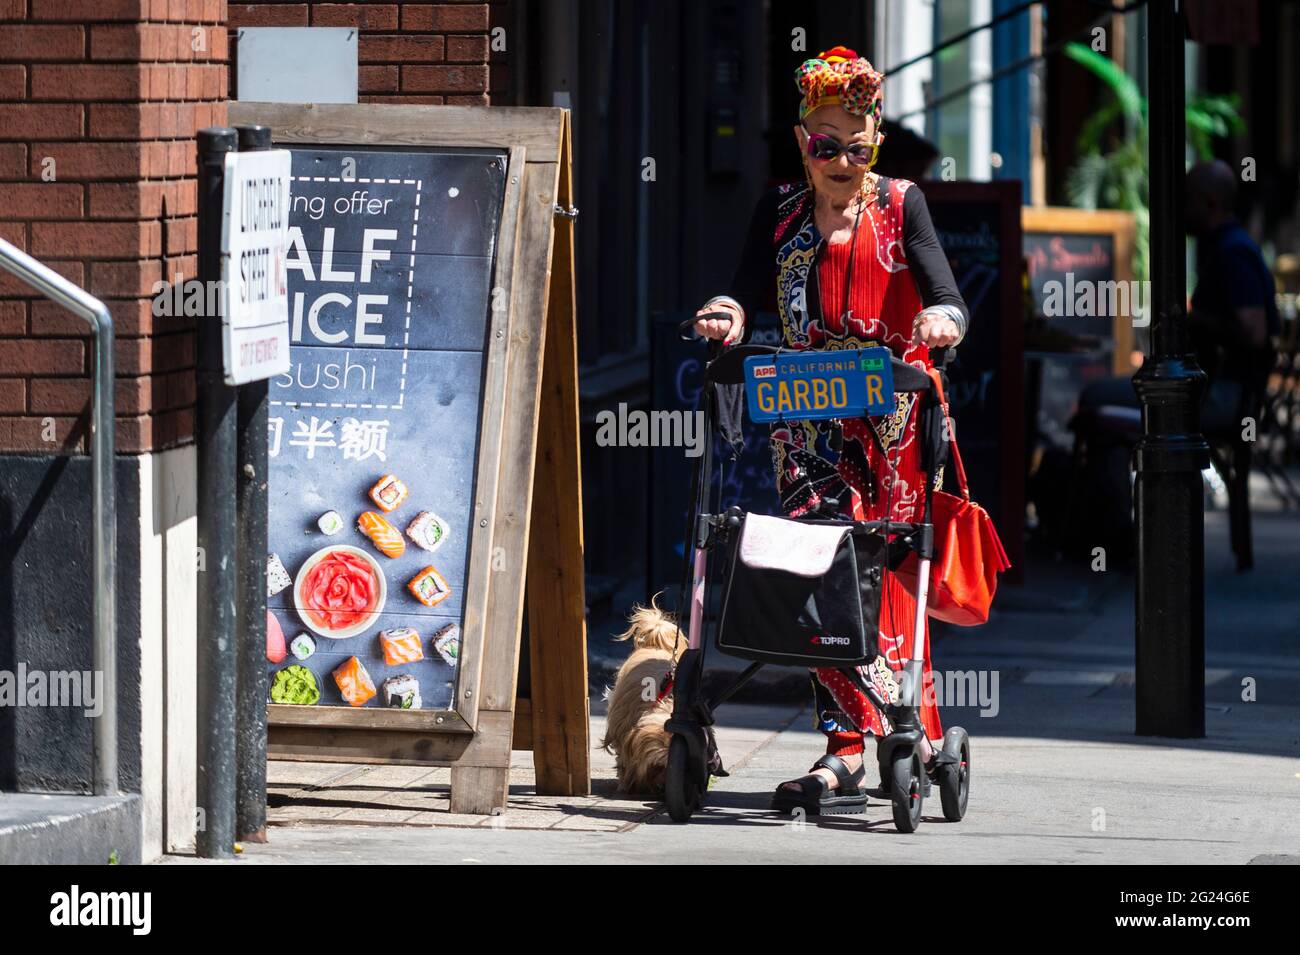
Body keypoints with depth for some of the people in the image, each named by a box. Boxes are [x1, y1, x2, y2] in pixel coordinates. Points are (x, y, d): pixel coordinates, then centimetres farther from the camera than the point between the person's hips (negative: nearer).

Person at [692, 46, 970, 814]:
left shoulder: (900, 206, 5)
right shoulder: (782, 212, 13)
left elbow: (945, 296, -5)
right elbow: (750, 288, 2)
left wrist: (942, 320, -29)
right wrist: (729, 316, -21)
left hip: (889, 421, -2)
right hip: (809, 421, 2)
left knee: (884, 573, -5)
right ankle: (850, 747, -10)